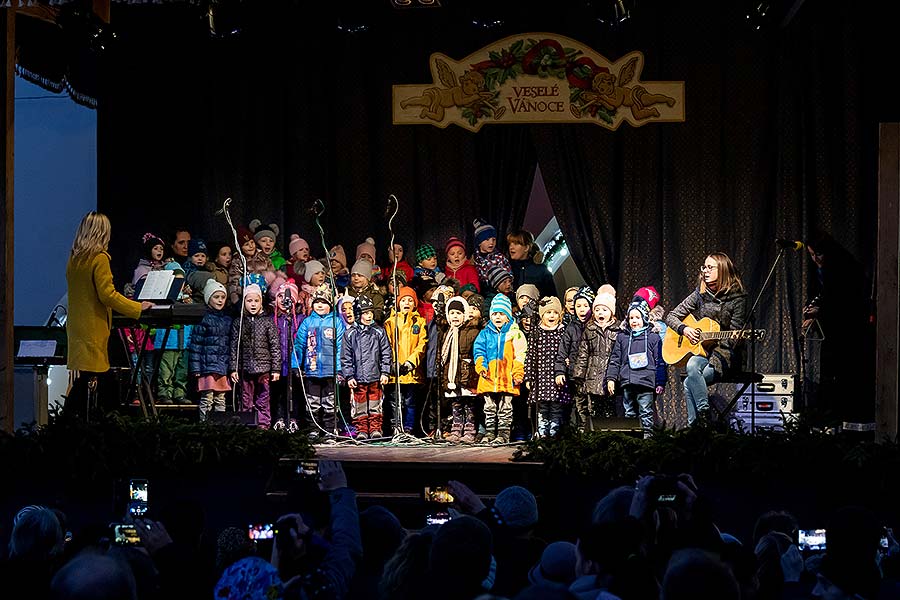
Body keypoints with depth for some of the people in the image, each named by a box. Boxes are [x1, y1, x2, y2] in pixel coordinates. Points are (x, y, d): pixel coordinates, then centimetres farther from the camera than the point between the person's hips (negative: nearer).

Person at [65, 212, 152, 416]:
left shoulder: (75, 258, 11)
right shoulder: (99, 258, -12)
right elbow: (107, 294, -17)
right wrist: (138, 307, -9)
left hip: (77, 327, 8)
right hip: (93, 328, -8)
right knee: (91, 378, -5)